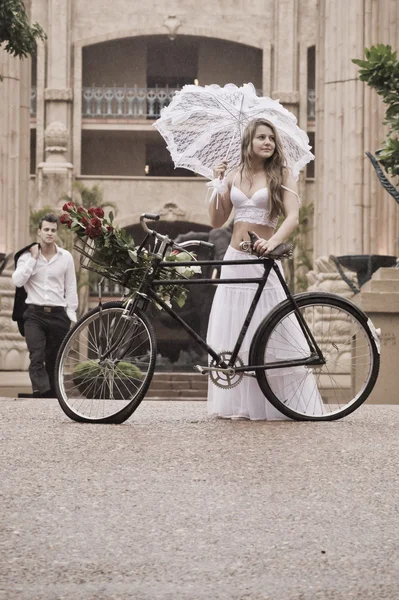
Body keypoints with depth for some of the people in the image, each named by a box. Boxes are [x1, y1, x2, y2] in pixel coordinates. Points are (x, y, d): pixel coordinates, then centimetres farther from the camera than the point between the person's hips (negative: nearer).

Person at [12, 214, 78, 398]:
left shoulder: (66, 257, 5)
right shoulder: (28, 255, 3)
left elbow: (70, 288, 9)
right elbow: (18, 281, -11)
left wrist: (71, 315, 4)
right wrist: (33, 258, -9)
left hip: (58, 315, 2)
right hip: (34, 314, -2)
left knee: (54, 362, 4)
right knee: (37, 357, -19)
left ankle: (51, 397, 10)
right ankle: (41, 393, -32)